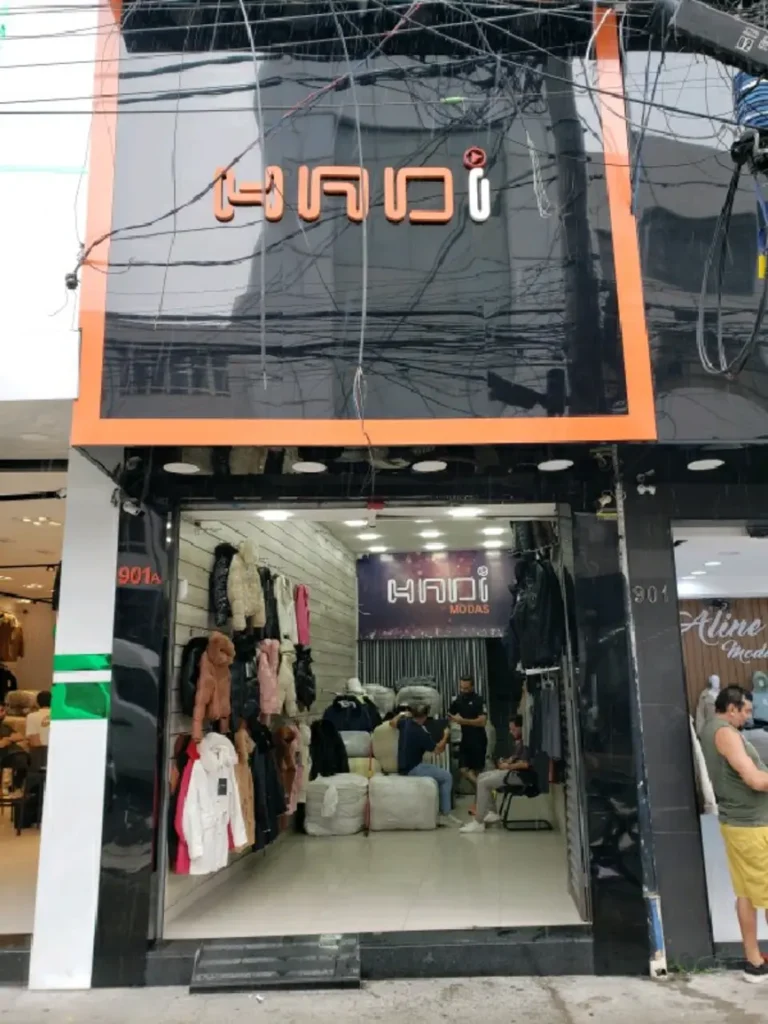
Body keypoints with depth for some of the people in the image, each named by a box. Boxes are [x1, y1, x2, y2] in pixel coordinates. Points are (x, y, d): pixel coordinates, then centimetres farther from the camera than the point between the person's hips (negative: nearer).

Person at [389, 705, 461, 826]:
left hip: (404, 767, 9)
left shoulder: (405, 722, -1)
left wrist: (401, 714, 36)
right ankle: (445, 815, -4)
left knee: (439, 770, 19)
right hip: (412, 770, -9)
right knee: (447, 777, -7)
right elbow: (438, 750, -14)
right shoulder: (420, 733, -24)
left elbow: (392, 722, 22)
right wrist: (446, 735, 0)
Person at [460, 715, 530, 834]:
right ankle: (493, 813, 15)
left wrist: (508, 766, -15)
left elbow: (525, 764, -30)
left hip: (520, 774, -11)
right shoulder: (518, 741, 13)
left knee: (483, 783, -16)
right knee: (482, 777, 12)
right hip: (511, 770, 11)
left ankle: (478, 823, -13)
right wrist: (507, 761, 7)